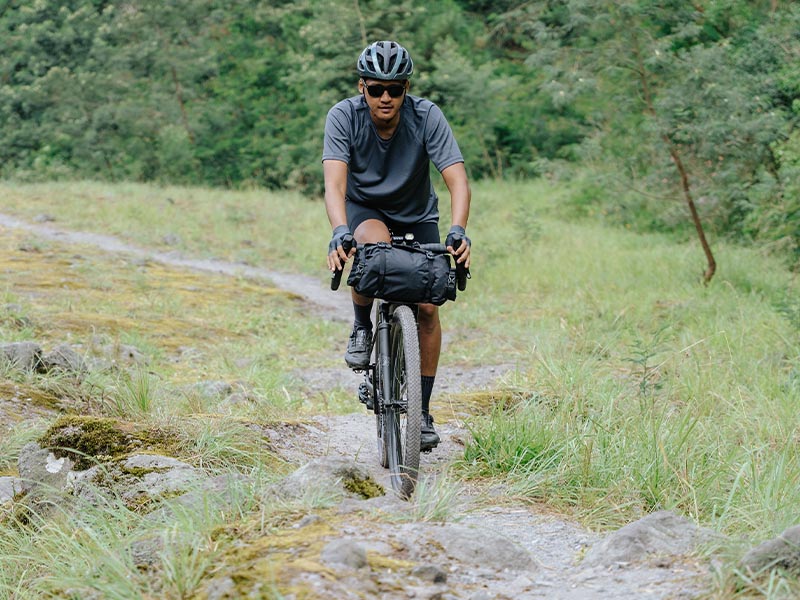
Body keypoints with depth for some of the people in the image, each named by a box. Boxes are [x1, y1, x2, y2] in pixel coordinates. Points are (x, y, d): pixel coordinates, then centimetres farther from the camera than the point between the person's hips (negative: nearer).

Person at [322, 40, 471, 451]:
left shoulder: (427, 117, -25)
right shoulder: (344, 117, -26)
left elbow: (457, 180, -32)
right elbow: (334, 183, -35)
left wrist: (458, 231, -49)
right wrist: (340, 232, -54)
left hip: (416, 214, 1)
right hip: (364, 209, -1)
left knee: (427, 305, -11)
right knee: (375, 241, -37)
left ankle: (422, 411, 3)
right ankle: (361, 328, -11)